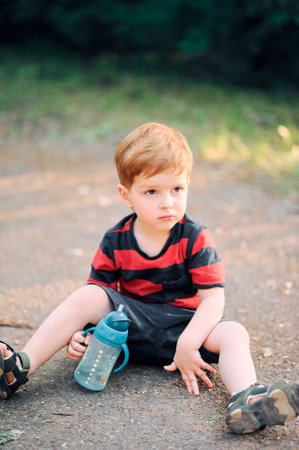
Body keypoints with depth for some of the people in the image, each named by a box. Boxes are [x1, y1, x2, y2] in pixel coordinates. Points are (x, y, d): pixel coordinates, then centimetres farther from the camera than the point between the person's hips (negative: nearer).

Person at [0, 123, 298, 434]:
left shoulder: (194, 237, -11)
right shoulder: (115, 241, -6)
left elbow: (213, 297, -14)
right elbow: (97, 290, 0)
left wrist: (188, 344, -27)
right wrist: (78, 332, -20)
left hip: (182, 322, -1)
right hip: (128, 319, 1)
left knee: (233, 334, -27)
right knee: (84, 297, -23)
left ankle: (245, 400, -53)